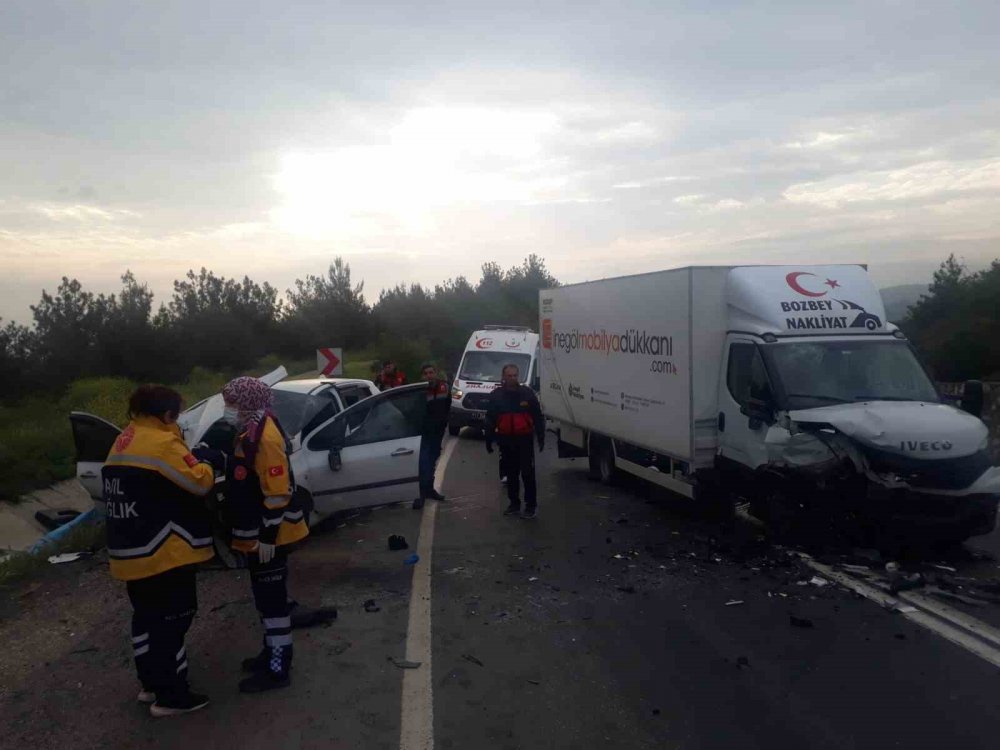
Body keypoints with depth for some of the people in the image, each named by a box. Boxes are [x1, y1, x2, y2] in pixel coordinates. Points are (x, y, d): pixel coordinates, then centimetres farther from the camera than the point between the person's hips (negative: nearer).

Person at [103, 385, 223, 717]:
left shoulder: (123, 443, 12)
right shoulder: (161, 443, -18)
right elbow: (198, 482, -19)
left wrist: (193, 461, 11)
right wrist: (210, 464, 0)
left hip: (132, 551, 10)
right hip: (162, 552, -9)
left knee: (147, 617, 20)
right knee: (171, 620, 1)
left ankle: (150, 683, 33)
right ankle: (171, 695, 9)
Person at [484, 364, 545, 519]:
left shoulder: (527, 393, -2)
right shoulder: (496, 395, 3)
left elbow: (538, 417, 1)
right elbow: (490, 419, 7)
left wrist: (541, 437, -2)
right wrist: (488, 440, 6)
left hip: (524, 439, -3)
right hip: (506, 440, 3)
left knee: (528, 473, -4)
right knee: (511, 473, 12)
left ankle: (531, 505, 4)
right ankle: (514, 503, 24)